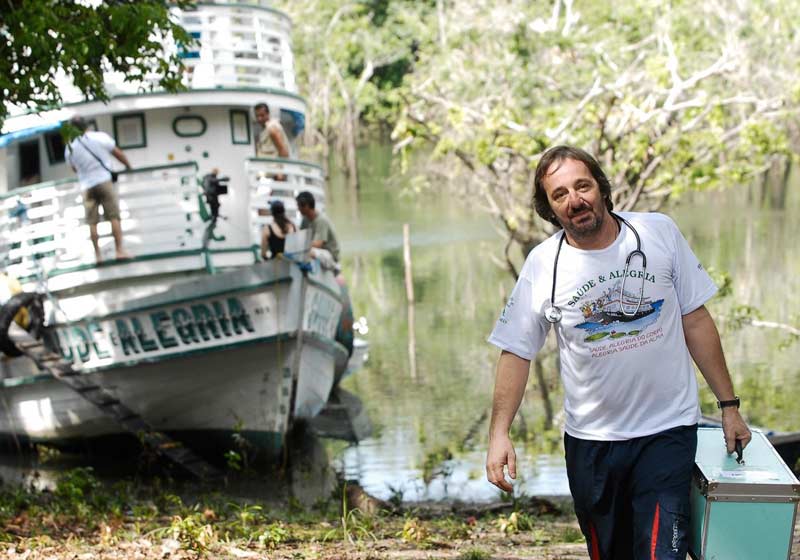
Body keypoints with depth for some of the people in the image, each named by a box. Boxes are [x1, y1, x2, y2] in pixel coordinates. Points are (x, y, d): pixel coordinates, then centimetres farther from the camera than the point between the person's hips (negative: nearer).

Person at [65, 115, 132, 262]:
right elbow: (119, 154, 2)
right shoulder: (100, 137, -5)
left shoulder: (69, 148, 0)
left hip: (87, 186, 2)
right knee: (114, 217, 0)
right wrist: (128, 166, 20)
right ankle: (120, 250, -6)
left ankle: (97, 254, 2)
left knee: (92, 222, 4)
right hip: (104, 181, -2)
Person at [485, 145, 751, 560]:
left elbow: (696, 321, 1)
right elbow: (517, 353, -1)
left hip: (667, 431, -1)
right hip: (590, 441, 1)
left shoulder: (660, 233, -4)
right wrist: (499, 435, -11)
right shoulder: (542, 265, -5)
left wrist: (728, 405, 2)